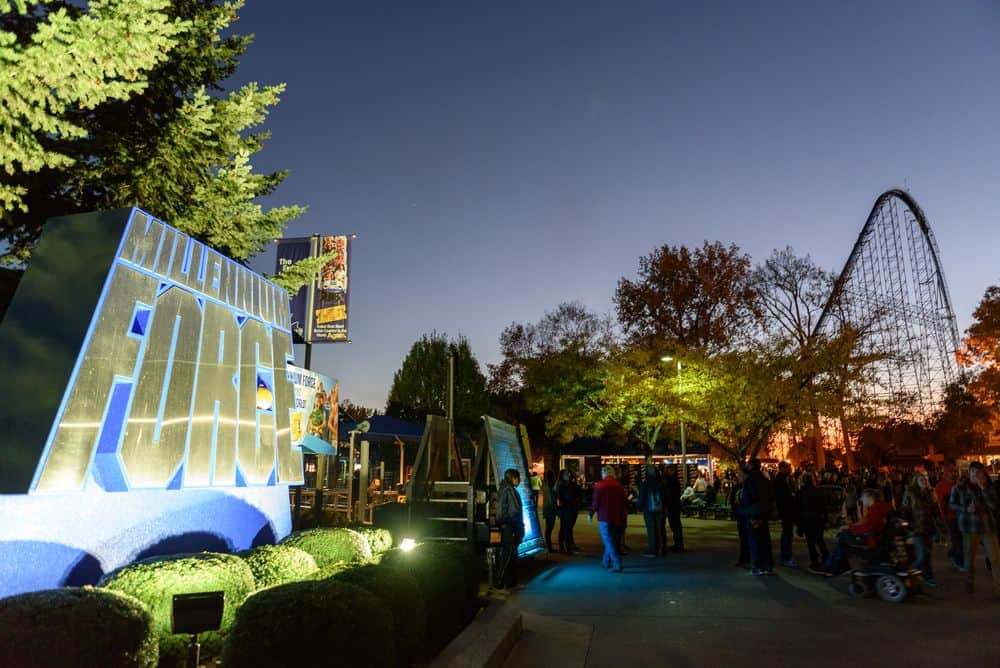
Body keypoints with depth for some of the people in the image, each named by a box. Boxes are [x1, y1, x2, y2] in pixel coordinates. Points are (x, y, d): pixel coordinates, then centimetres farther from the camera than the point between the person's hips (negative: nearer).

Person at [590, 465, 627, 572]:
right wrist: (622, 518, 14)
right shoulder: (619, 486, 4)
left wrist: (591, 513, 6)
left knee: (609, 542, -3)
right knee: (611, 540, 19)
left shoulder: (599, 485, -10)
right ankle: (606, 561, 32)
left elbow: (596, 503, -10)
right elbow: (623, 503, 7)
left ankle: (617, 564, -13)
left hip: (604, 517, -5)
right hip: (617, 518, 5)